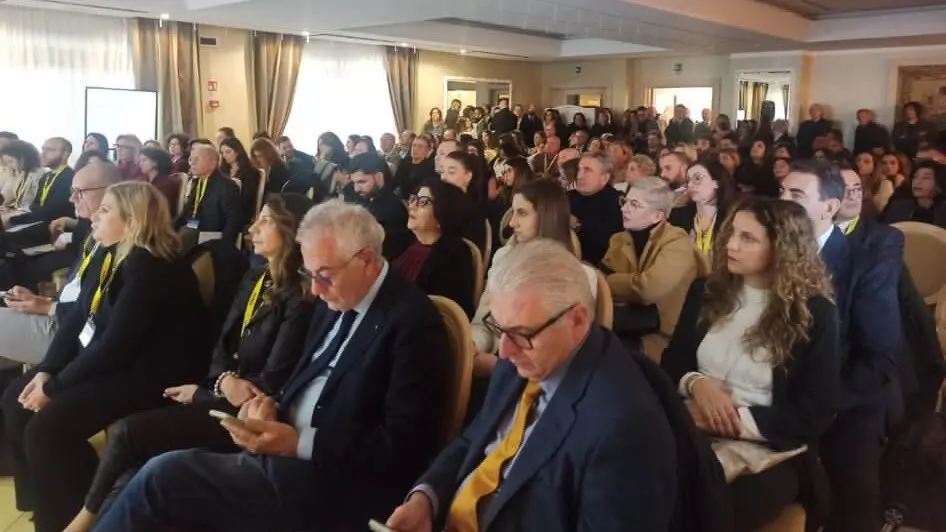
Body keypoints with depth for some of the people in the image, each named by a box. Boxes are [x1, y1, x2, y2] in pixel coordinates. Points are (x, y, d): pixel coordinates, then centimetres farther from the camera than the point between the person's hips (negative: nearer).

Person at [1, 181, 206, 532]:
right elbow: (77, 316, 8)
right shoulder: (107, 253, 7)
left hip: (143, 375, -10)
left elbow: (115, 345, -25)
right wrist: (47, 370, -5)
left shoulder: (149, 268, -23)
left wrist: (55, 387, -17)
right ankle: (41, 501, 22)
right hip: (98, 361, 10)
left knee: (46, 428, -21)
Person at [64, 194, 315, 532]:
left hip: (242, 410, -8)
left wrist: (210, 389, -8)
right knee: (122, 426, -7)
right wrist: (225, 379, -12)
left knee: (130, 431, -14)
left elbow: (272, 382, -16)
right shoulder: (254, 279, 12)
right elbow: (223, 345, 10)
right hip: (218, 391, 8)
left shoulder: (299, 299, -15)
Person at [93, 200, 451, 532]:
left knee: (164, 476, -14)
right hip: (286, 454, 8)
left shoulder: (414, 322, -16)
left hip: (331, 486, -8)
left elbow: (405, 447, -19)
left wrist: (299, 443, -22)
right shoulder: (335, 303, 10)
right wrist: (271, 404, -4)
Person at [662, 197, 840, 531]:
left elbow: (814, 416, -6)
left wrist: (736, 420, -14)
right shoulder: (707, 291, 9)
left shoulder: (814, 314, -3)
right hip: (692, 432, 3)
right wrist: (696, 383, -9)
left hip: (767, 452, -3)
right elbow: (672, 360, 13)